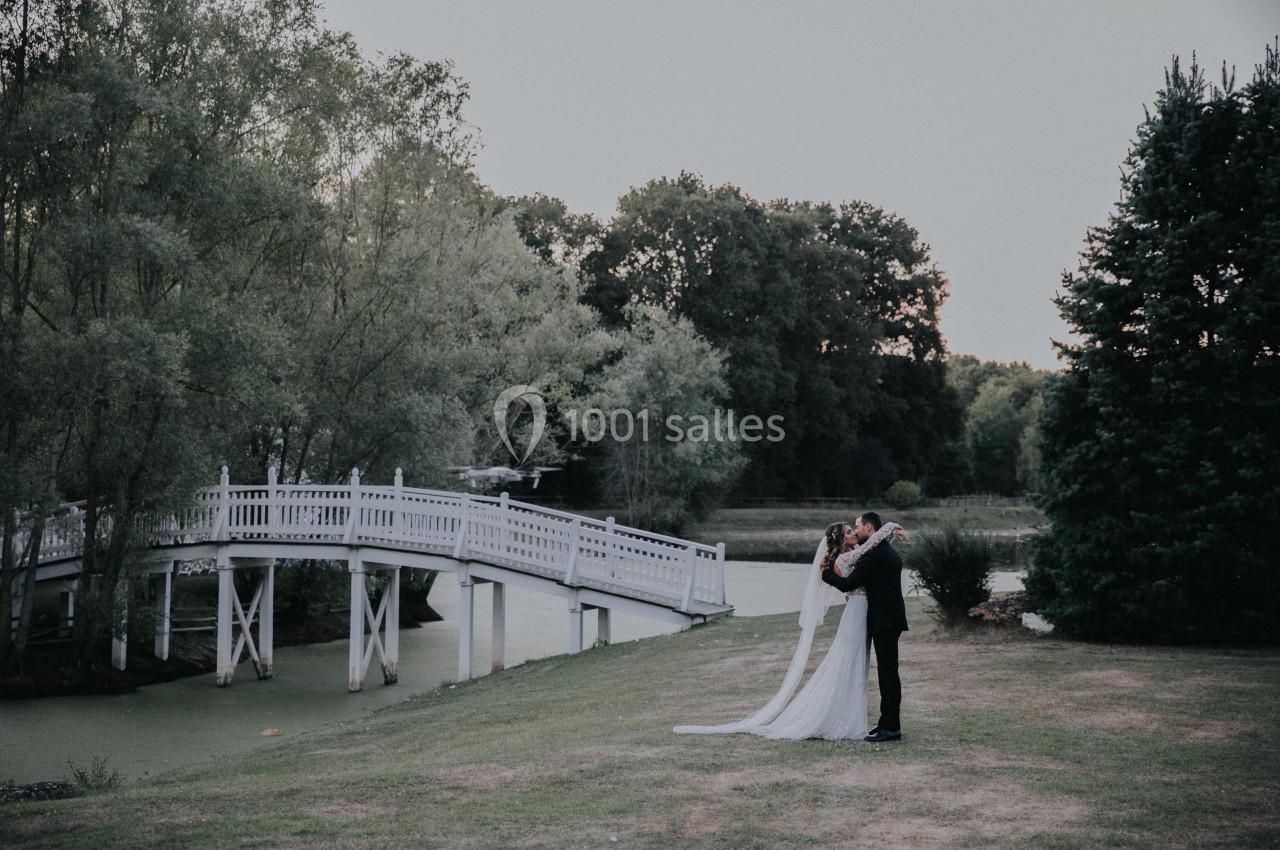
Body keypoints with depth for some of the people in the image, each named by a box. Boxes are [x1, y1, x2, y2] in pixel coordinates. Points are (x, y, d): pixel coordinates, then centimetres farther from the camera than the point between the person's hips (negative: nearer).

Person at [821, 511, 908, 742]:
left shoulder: (874, 555, -17)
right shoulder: (889, 552, 16)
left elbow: (847, 584, -15)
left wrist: (826, 572, -1)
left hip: (884, 622, -10)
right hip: (889, 619, 10)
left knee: (888, 673, -7)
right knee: (887, 673, 12)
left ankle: (891, 727, -5)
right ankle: (888, 723, 17)